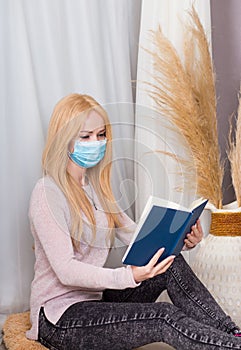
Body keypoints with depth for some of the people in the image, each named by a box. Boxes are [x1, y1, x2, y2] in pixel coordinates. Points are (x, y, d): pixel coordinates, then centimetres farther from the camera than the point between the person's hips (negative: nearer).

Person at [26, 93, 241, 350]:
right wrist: (129, 276, -38)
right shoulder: (47, 193, -16)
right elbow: (65, 270, -24)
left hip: (94, 297, 7)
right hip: (59, 317, -7)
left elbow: (132, 233, 8)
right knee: (165, 317, -24)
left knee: (172, 264, -13)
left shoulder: (94, 185, 11)